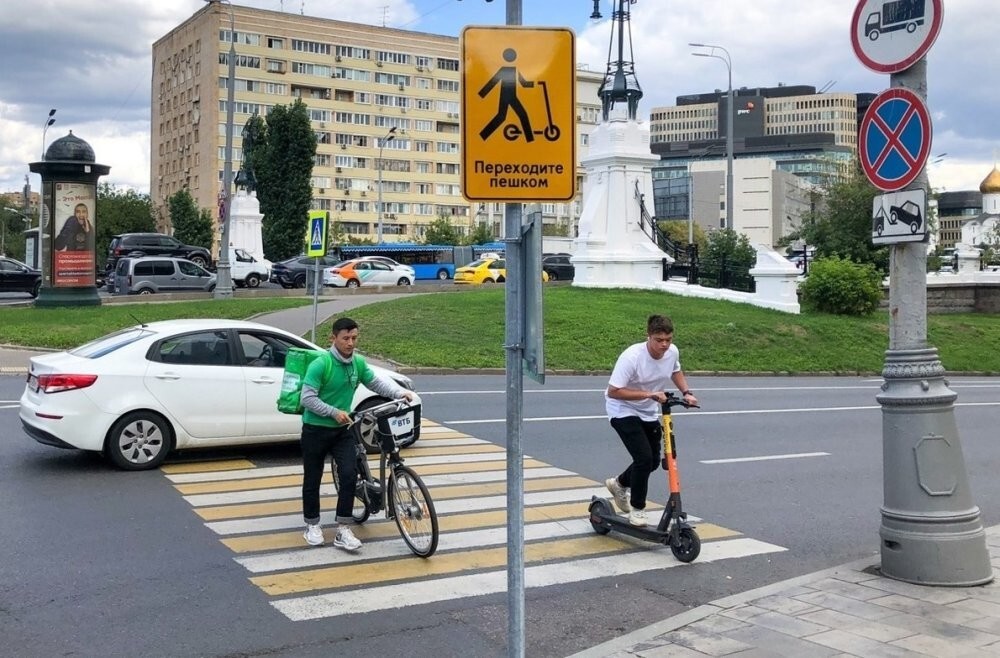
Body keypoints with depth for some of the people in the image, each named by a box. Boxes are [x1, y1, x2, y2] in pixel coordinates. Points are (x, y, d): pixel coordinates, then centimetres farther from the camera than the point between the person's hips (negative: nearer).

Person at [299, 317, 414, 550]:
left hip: (342, 430, 4)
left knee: (350, 475, -10)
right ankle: (312, 525, 27)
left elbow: (377, 382, 10)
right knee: (312, 480, 7)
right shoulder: (319, 365, -18)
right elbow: (307, 398, -19)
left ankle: (343, 530, -4)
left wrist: (400, 392, -6)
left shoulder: (358, 363, -1)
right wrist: (334, 412, -23)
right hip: (315, 431, -4)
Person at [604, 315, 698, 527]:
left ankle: (619, 484, 40)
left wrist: (686, 392, -3)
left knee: (653, 461, 11)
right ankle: (637, 509, 3)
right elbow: (613, 391, -30)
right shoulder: (632, 357, -30)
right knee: (644, 457, -18)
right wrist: (650, 394, -33)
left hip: (649, 412, 7)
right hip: (623, 411, -7)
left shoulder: (672, 352, -12)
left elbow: (676, 371, 13)